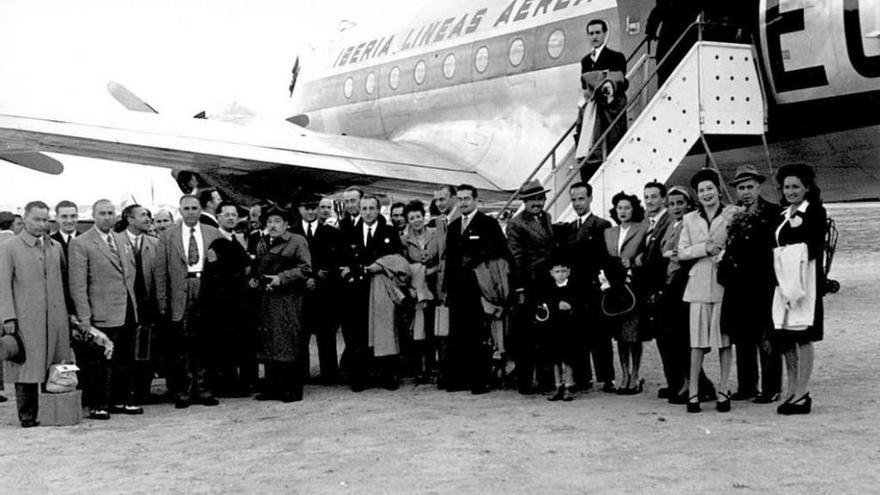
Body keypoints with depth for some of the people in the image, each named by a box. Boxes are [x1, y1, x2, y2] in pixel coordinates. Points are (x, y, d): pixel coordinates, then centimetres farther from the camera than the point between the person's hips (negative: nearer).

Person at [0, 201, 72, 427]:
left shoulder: (55, 247, 15)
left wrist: (70, 312, 10)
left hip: (55, 317, 4)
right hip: (25, 319, -4)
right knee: (27, 366, -3)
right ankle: (27, 415, 3)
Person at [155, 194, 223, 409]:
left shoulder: (214, 234, 10)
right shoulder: (167, 237, 8)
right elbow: (161, 272, 5)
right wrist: (162, 301, -1)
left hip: (207, 294, 1)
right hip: (180, 296, -1)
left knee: (205, 344, 3)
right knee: (182, 345, -1)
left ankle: (203, 389, 12)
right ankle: (183, 392, 6)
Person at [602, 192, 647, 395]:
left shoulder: (642, 230, 1)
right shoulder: (608, 233, 16)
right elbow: (605, 261, 16)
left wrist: (632, 263, -15)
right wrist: (607, 278, 0)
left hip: (634, 287, -5)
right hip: (615, 287, 5)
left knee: (634, 334, -5)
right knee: (620, 335, 7)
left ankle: (635, 377, 1)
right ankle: (625, 376, 15)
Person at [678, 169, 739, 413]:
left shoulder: (733, 214, 4)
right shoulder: (690, 219, 13)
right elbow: (682, 251, 7)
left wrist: (726, 256, -13)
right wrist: (705, 248, -7)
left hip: (725, 282, -1)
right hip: (699, 284, 2)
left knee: (725, 338, 1)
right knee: (697, 340, -2)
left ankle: (723, 390, 8)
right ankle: (693, 391, 1)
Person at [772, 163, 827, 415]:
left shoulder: (816, 212, 0)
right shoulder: (783, 215, 19)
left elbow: (817, 247, -9)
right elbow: (777, 247, 15)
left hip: (806, 277, -7)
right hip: (784, 279, 7)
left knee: (802, 336, -7)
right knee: (784, 337, 6)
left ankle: (802, 394, -5)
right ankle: (791, 391, 14)